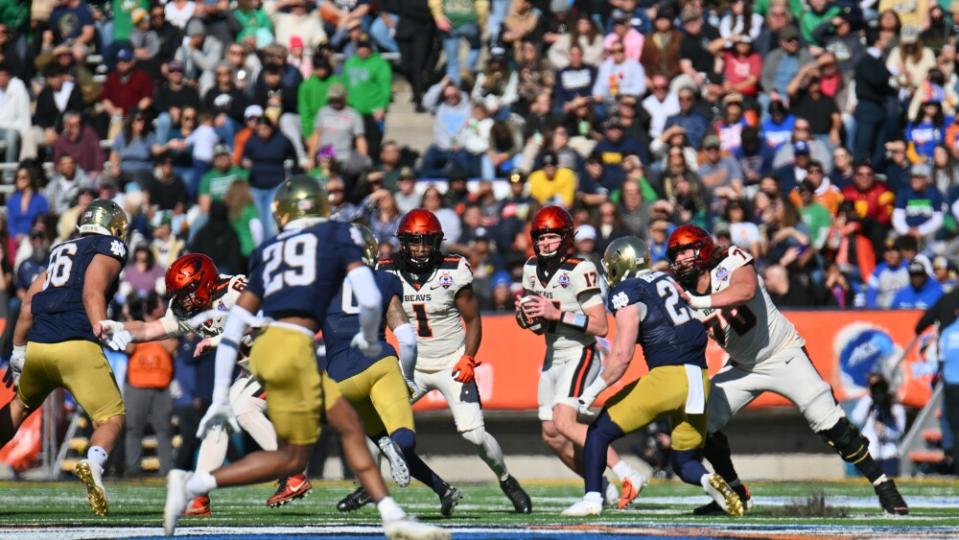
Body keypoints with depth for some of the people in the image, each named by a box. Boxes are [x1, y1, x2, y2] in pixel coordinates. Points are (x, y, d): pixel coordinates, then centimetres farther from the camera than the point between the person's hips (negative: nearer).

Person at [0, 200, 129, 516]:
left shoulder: (61, 252, 26)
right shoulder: (110, 248, 7)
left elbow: (29, 303, 23)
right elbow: (92, 293, -11)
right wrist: (103, 329, -24)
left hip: (37, 347, 6)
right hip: (77, 347, -6)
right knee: (111, 417, -5)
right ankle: (93, 463, -36)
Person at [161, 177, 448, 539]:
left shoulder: (268, 252, 24)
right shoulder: (337, 236, 12)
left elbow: (233, 328, 19)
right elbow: (369, 300, -2)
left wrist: (220, 397, 21)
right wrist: (369, 339, 20)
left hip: (267, 346, 7)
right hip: (293, 346, -7)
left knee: (350, 427, 14)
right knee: (292, 458, 1)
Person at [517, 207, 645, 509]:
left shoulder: (580, 271, -16)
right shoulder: (532, 269, 7)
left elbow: (600, 326, -20)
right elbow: (534, 322, 17)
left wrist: (558, 314, -27)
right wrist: (528, 316, -7)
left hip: (580, 355, -9)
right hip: (553, 358, 9)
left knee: (564, 422, -24)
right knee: (551, 435, 8)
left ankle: (627, 477, -22)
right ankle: (603, 489, 19)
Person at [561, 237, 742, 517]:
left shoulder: (627, 295, -3)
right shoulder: (666, 281, 18)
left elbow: (622, 356, -10)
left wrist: (592, 391, -4)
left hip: (667, 376, -6)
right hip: (699, 379, 6)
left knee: (600, 431, 10)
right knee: (685, 463, 15)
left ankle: (592, 499, 0)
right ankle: (708, 480, -17)